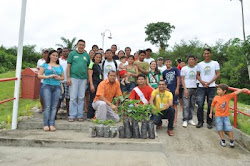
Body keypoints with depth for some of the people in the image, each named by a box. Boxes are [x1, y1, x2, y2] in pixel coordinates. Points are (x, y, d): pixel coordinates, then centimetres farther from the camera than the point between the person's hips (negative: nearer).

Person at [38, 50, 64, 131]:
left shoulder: (60, 67, 17)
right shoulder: (45, 65, 10)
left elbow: (63, 77, 20)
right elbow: (39, 75, 5)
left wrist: (59, 77, -2)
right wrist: (48, 76, -10)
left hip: (57, 87, 3)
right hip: (47, 86, -2)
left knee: (54, 106, 0)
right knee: (47, 106, -8)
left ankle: (52, 124, 4)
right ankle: (46, 124, -1)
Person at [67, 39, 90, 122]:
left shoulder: (87, 55, 13)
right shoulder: (72, 53, 7)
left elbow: (88, 67, 13)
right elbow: (68, 66, 3)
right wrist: (68, 77, -5)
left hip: (83, 78, 2)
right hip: (73, 77, -2)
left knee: (81, 98, 5)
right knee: (73, 97, -2)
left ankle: (80, 115, 14)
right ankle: (72, 115, 6)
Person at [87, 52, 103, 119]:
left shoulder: (99, 66, 19)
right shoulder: (92, 64, -3)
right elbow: (90, 75, -10)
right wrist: (91, 85, -18)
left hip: (99, 84, 8)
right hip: (94, 83, -8)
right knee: (92, 100, -6)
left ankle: (93, 115, 15)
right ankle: (89, 116, 1)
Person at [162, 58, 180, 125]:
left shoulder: (175, 69, 0)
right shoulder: (164, 72, 9)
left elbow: (178, 79, -2)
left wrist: (177, 88, -8)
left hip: (174, 90, -3)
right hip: (167, 90, 4)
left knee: (174, 105, 1)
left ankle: (175, 120, 7)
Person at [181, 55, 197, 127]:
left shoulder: (196, 68, 9)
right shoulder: (184, 68, 0)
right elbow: (182, 79, -2)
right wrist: (185, 89, -11)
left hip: (194, 88, 4)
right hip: (187, 88, -3)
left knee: (192, 105, 8)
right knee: (186, 105, -5)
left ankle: (190, 119, 18)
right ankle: (185, 120, 1)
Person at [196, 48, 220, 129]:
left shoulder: (215, 63, 7)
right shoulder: (200, 64, 11)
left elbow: (218, 75, 2)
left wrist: (209, 82, -11)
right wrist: (202, 81, -8)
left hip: (211, 87, -1)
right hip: (201, 87, 1)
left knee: (210, 105, 3)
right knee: (200, 105, -4)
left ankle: (209, 122, 14)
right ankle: (200, 122, 8)